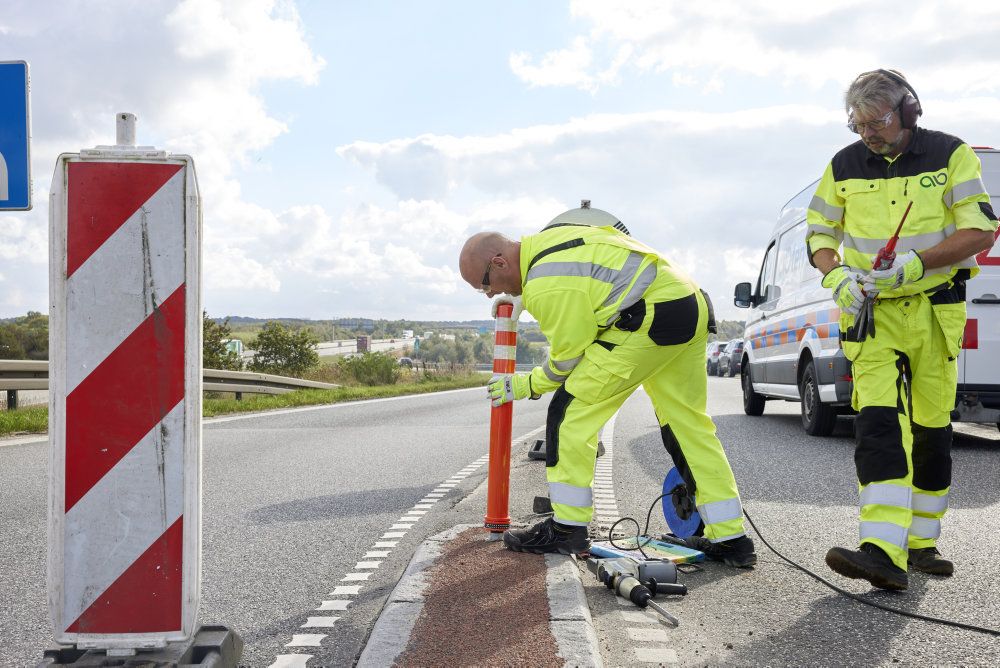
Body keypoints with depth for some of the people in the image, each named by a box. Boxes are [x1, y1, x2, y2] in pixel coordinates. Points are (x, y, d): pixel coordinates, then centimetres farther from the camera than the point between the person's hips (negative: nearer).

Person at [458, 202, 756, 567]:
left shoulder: (547, 284, -15)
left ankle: (567, 528, 3)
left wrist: (525, 385, 7)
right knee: (688, 426, 13)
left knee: (571, 412, -4)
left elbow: (569, 358, -7)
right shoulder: (546, 239, 14)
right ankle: (731, 539, 15)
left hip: (651, 321, -11)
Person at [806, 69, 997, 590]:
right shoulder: (844, 166, 4)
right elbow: (820, 232, 12)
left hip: (935, 311, 0)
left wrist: (915, 264, -20)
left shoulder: (950, 155, -2)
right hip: (872, 313, 0)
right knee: (879, 424, -15)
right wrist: (837, 277, -9)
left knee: (931, 430, 7)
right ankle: (884, 552, -22)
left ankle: (920, 543, 21)